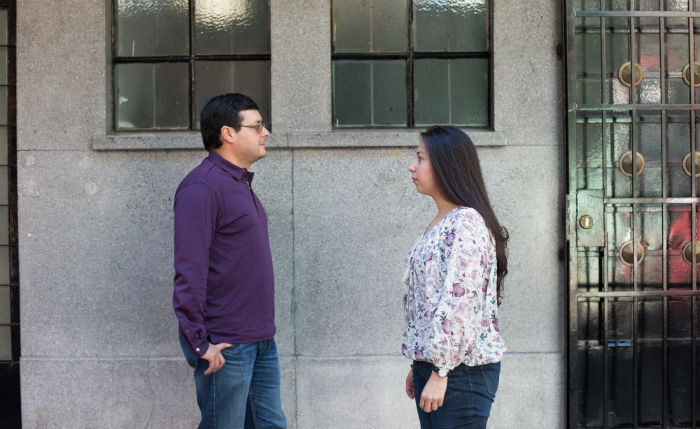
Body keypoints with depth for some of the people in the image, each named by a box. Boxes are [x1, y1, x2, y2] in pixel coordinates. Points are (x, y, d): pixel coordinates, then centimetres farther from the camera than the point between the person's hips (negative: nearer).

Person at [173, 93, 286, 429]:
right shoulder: (202, 187, -15)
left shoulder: (241, 183, 16)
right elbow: (189, 271, -20)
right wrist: (199, 343, -21)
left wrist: (263, 329, 19)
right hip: (225, 346, -9)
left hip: (261, 339, 9)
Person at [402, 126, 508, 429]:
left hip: (461, 370, -9)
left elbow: (460, 305, -21)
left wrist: (440, 372, -21)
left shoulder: (465, 223, -15)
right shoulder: (438, 224, 16)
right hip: (431, 363, 9)